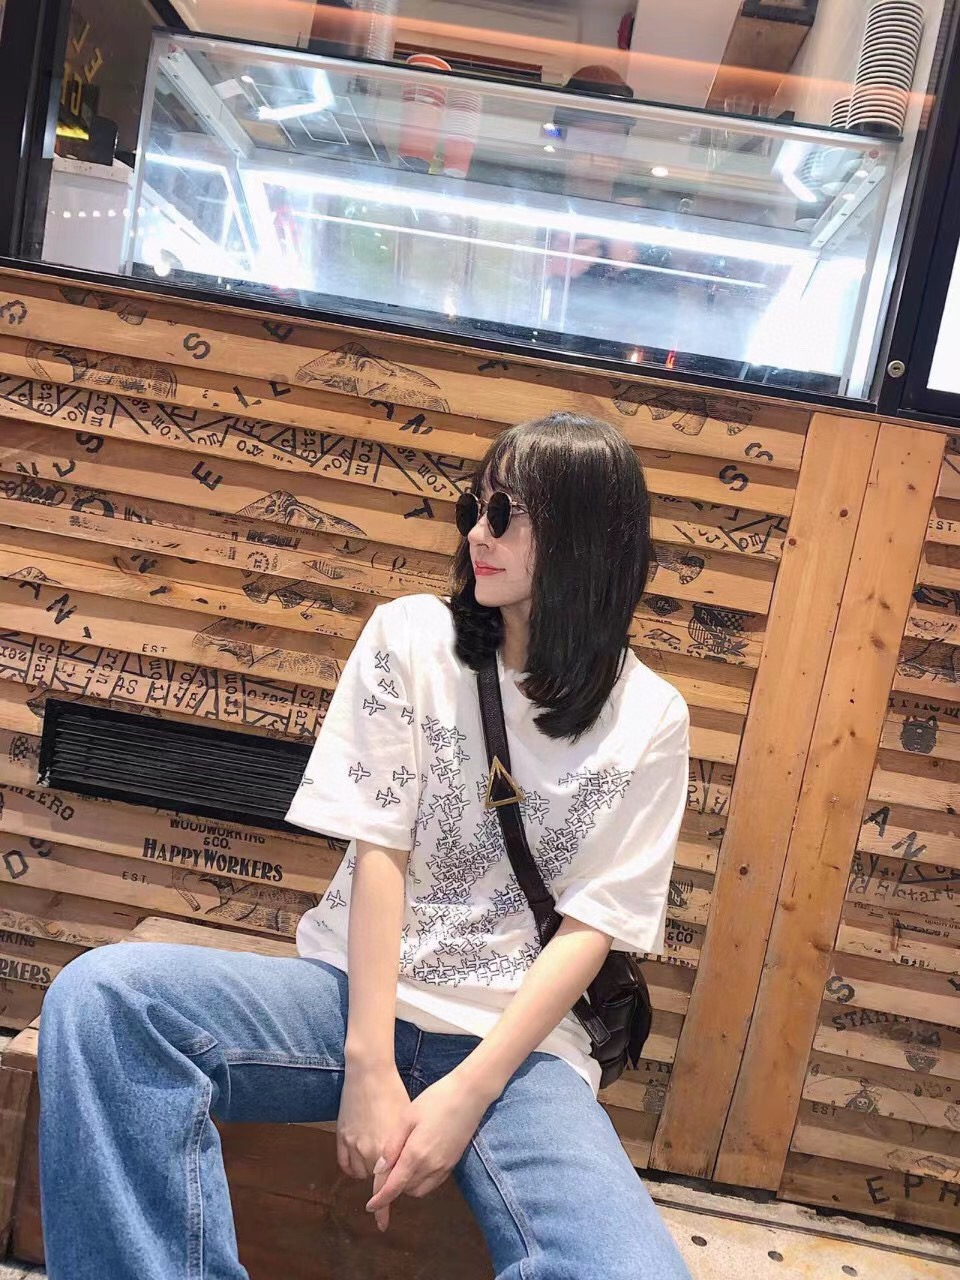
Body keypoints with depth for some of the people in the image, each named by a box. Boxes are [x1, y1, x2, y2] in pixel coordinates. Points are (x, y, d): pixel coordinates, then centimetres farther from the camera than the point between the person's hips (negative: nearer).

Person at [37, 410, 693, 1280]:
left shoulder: (649, 719, -2)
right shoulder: (410, 639, -1)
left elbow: (590, 928, -5)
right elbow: (379, 850, -7)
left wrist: (467, 1092, -15)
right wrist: (369, 1066, -15)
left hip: (518, 1037, -1)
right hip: (358, 990, 2)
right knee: (105, 993, -25)